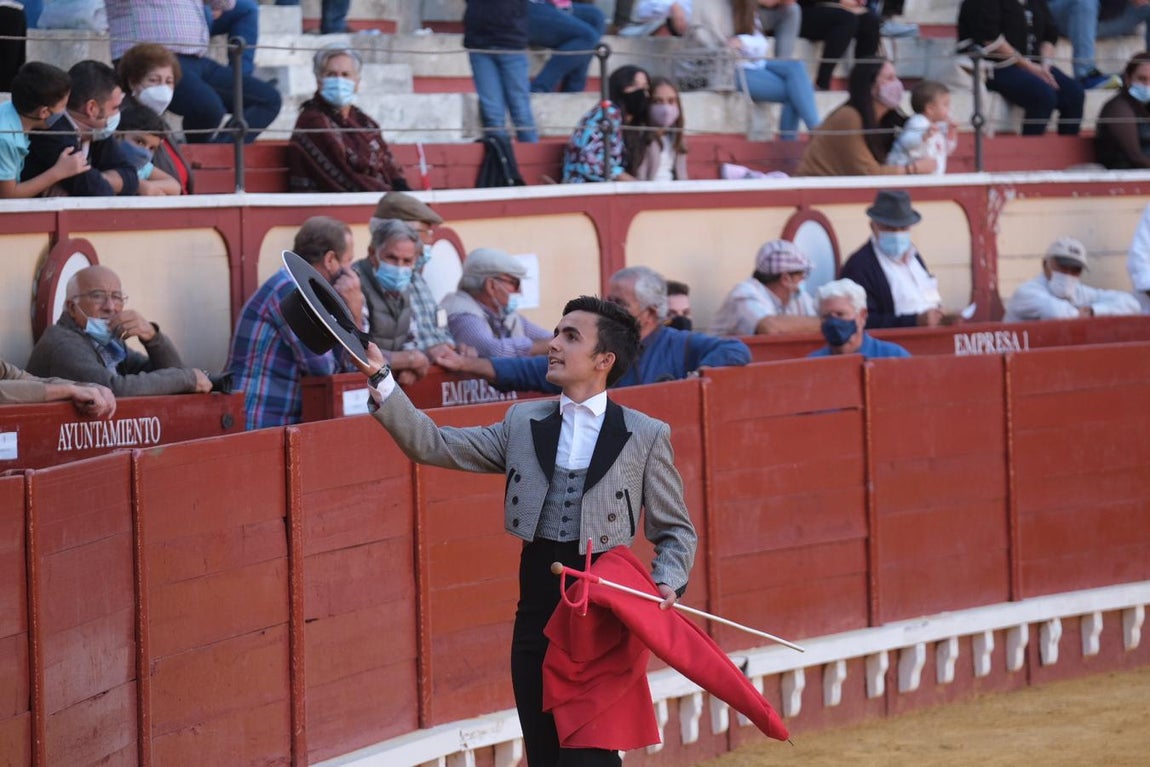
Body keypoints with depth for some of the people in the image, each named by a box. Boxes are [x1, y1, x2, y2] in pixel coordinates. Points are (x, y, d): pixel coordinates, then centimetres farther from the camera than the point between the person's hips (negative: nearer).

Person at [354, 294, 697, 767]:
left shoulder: (646, 436, 2)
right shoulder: (524, 424, 11)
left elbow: (676, 531, 7)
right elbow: (432, 445, 6)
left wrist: (667, 582, -13)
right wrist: (380, 379, -4)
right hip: (537, 617, 4)